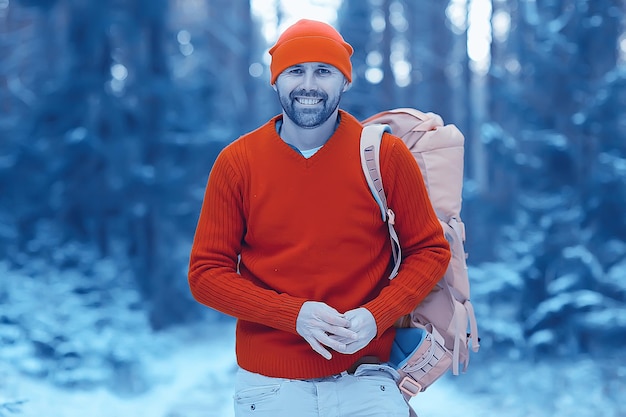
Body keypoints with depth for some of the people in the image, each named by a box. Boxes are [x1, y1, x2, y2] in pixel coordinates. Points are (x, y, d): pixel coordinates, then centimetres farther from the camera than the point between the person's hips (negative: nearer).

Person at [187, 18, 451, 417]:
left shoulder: (387, 155, -3)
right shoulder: (236, 163, -3)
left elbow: (430, 251, 3)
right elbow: (207, 273, -2)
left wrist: (375, 316, -13)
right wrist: (293, 314, -15)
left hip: (364, 377, 0)